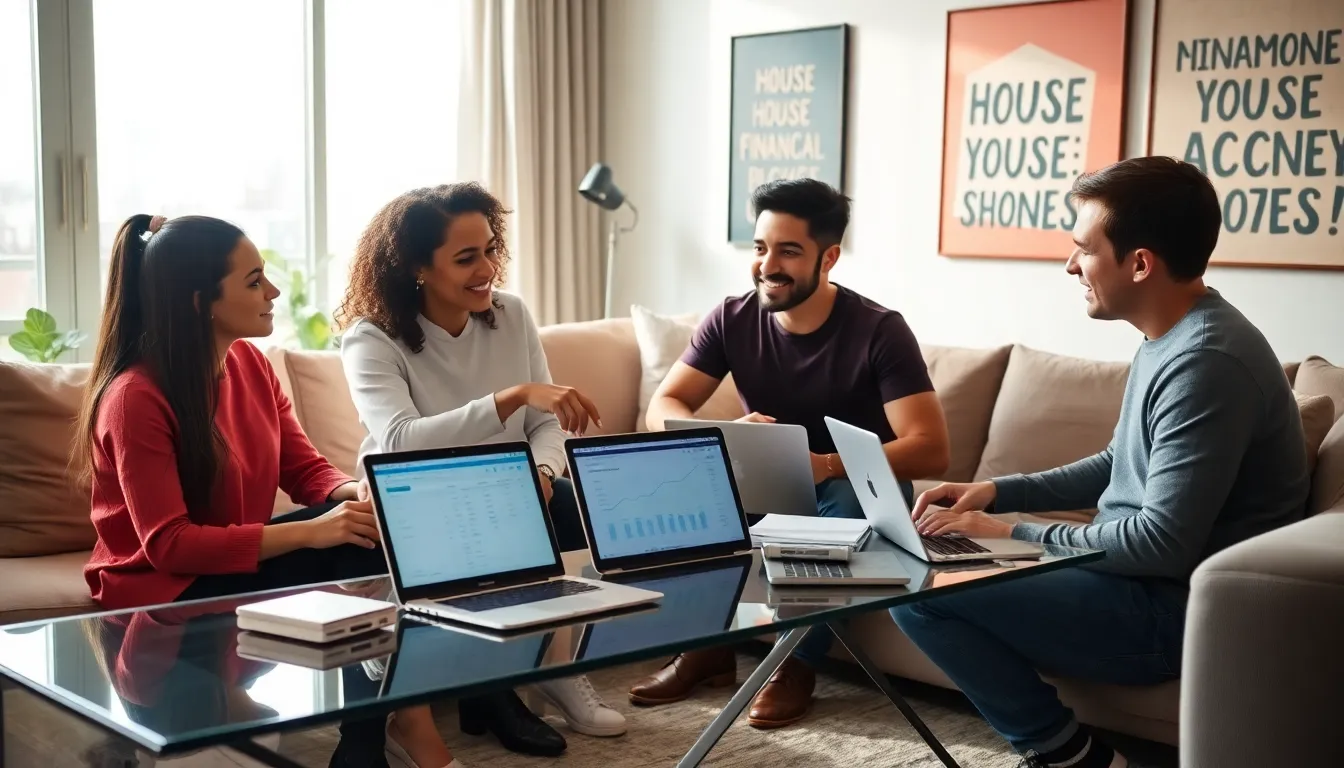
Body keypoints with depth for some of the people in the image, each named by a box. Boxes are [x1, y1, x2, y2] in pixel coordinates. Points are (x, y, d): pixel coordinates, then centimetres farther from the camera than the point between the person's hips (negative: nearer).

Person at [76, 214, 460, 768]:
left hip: (237, 561, 7)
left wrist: (358, 493, -19)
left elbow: (305, 470, 5)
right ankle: (405, 723, -13)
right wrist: (307, 532, -30)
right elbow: (168, 545, -24)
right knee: (350, 554, -25)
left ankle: (398, 721, -17)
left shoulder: (249, 364, 1)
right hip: (163, 592, -7)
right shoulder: (136, 397, -21)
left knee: (366, 529, -21)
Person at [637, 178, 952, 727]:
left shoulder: (879, 331, -20)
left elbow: (931, 451, -27)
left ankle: (800, 662, -20)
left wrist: (826, 466, -43)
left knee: (847, 495, -37)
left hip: (853, 489, -3)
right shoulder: (732, 321, -8)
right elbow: (662, 408, -10)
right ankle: (708, 644, -10)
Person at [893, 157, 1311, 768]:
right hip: (1144, 580, 11)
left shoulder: (1206, 363, -24)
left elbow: (1164, 544, -28)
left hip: (1179, 613, -11)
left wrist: (1012, 533, -17)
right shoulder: (1170, 339, 9)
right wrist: (998, 492, 8)